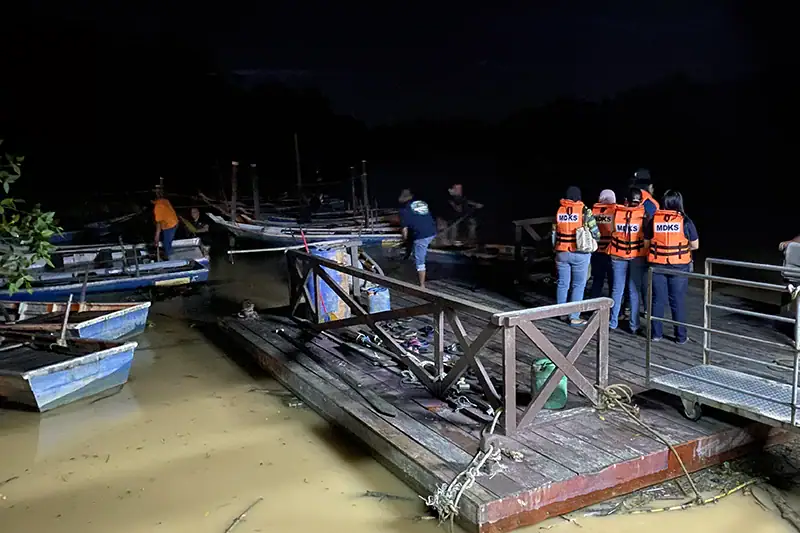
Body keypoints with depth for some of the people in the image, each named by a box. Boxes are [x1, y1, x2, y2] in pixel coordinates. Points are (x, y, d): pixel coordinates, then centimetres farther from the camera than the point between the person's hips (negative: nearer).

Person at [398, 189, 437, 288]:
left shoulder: (404, 210, 1)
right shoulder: (423, 203, 18)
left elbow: (405, 229, 0)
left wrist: (405, 239, 19)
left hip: (421, 236, -6)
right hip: (432, 232, 6)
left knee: (420, 262, 3)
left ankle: (422, 286, 8)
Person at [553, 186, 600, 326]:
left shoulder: (559, 211, 3)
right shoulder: (584, 211, -8)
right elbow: (595, 233, -3)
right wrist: (593, 242, 17)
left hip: (562, 253, 4)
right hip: (580, 253, -4)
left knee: (562, 283, 13)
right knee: (578, 285, 3)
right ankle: (574, 317, 3)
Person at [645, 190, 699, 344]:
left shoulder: (654, 220, -2)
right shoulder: (685, 221, -6)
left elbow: (646, 243, 5)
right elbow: (695, 245, 2)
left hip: (657, 266, 1)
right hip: (679, 267, -1)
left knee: (658, 300, 10)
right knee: (678, 302, 7)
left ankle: (656, 333, 17)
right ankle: (680, 336, 14)